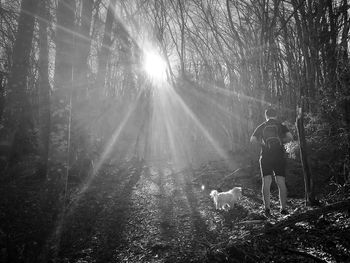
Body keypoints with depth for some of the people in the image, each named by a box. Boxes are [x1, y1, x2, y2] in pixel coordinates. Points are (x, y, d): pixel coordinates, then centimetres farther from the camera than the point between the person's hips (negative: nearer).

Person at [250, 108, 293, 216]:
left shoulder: (261, 127, 8)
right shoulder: (280, 125, 7)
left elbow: (252, 140, -1)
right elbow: (290, 137, -5)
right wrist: (281, 141, 11)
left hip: (266, 157, 0)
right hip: (279, 156, 0)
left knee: (266, 182, 0)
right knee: (281, 183, 7)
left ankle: (267, 207, -8)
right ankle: (283, 208, 10)